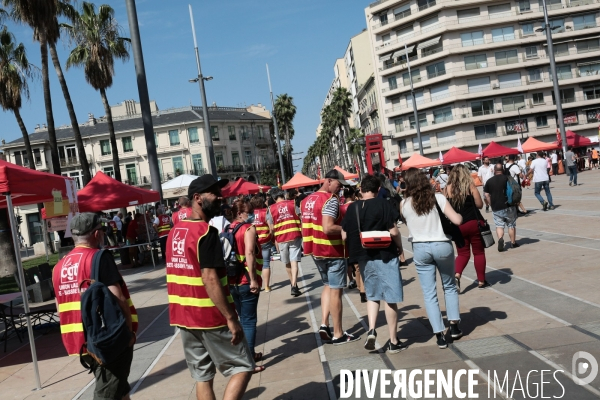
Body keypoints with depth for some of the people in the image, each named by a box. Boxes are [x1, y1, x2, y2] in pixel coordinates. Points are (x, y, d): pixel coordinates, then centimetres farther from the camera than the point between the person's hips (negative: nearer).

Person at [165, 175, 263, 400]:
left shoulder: (175, 231, 10)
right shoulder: (205, 232, -17)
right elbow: (209, 279, -23)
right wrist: (231, 318, -21)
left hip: (184, 315, 8)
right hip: (210, 316, -8)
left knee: (202, 376, 14)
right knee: (243, 367, 4)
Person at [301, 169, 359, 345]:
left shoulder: (307, 200, 10)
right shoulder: (331, 200, -17)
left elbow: (306, 226, 16)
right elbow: (328, 228, -28)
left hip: (316, 251, 8)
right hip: (332, 251, -8)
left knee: (328, 286, 21)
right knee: (336, 290, 1)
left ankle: (324, 325, 13)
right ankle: (338, 334, 9)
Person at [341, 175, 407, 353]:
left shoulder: (352, 208, 1)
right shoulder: (383, 204, -10)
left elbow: (344, 236, 3)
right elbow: (393, 231, -14)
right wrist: (400, 247, 4)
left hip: (364, 257, 4)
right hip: (385, 255, -4)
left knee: (372, 296, 19)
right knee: (389, 299, 4)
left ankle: (371, 330, 2)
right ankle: (393, 342, 12)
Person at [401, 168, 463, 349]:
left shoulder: (404, 204, -4)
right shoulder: (437, 198, -7)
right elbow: (457, 220, -10)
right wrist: (459, 214, 11)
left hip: (420, 249, 0)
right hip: (441, 245, 0)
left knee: (429, 293, 7)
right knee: (450, 286, 22)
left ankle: (440, 335, 6)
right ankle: (454, 325, 22)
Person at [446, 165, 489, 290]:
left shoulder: (448, 188, 1)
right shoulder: (470, 186, -4)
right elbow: (480, 205, -3)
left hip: (458, 225, 2)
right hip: (474, 223, -2)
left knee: (463, 253, 13)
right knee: (479, 252, 11)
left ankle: (457, 275, -10)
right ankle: (481, 281, 17)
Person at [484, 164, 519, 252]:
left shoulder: (489, 181, 3)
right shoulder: (507, 178, -3)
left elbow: (487, 195, 3)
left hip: (496, 208, 1)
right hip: (508, 206, -1)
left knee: (499, 225, 6)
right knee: (511, 225, 12)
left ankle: (500, 239, -19)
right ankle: (513, 242, 20)